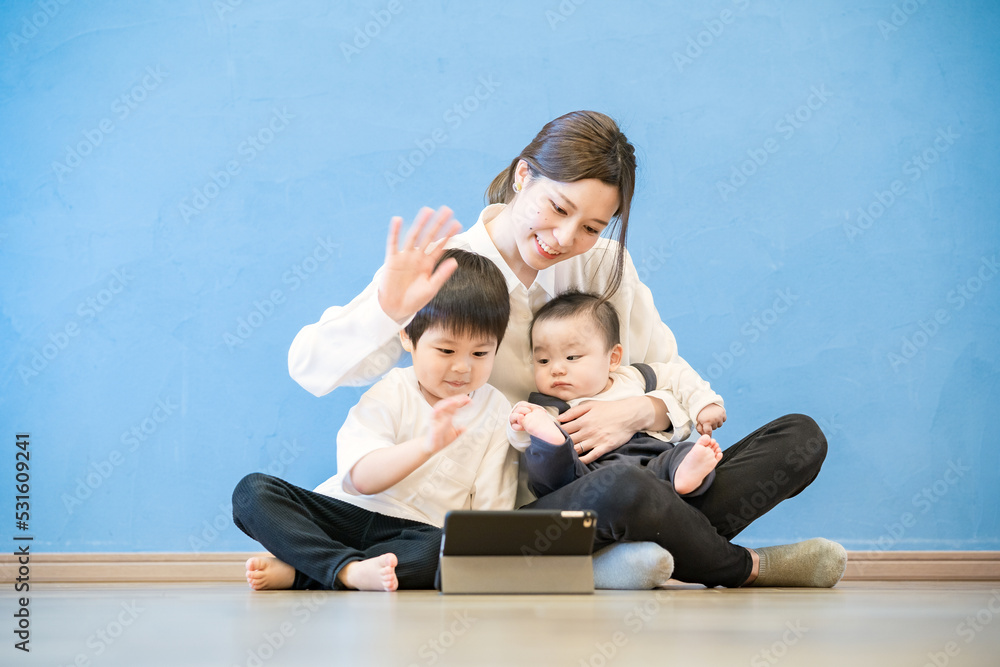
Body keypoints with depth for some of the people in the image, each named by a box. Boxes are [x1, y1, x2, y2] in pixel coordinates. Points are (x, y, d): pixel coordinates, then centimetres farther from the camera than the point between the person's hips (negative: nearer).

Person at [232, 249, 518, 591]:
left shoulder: (496, 412, 5)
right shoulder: (389, 394, -3)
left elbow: (491, 507, 4)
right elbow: (360, 479, -18)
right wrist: (427, 445, -32)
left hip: (421, 531, 0)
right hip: (348, 514, 0)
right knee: (253, 491, -20)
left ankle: (293, 570, -31)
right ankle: (350, 570, -39)